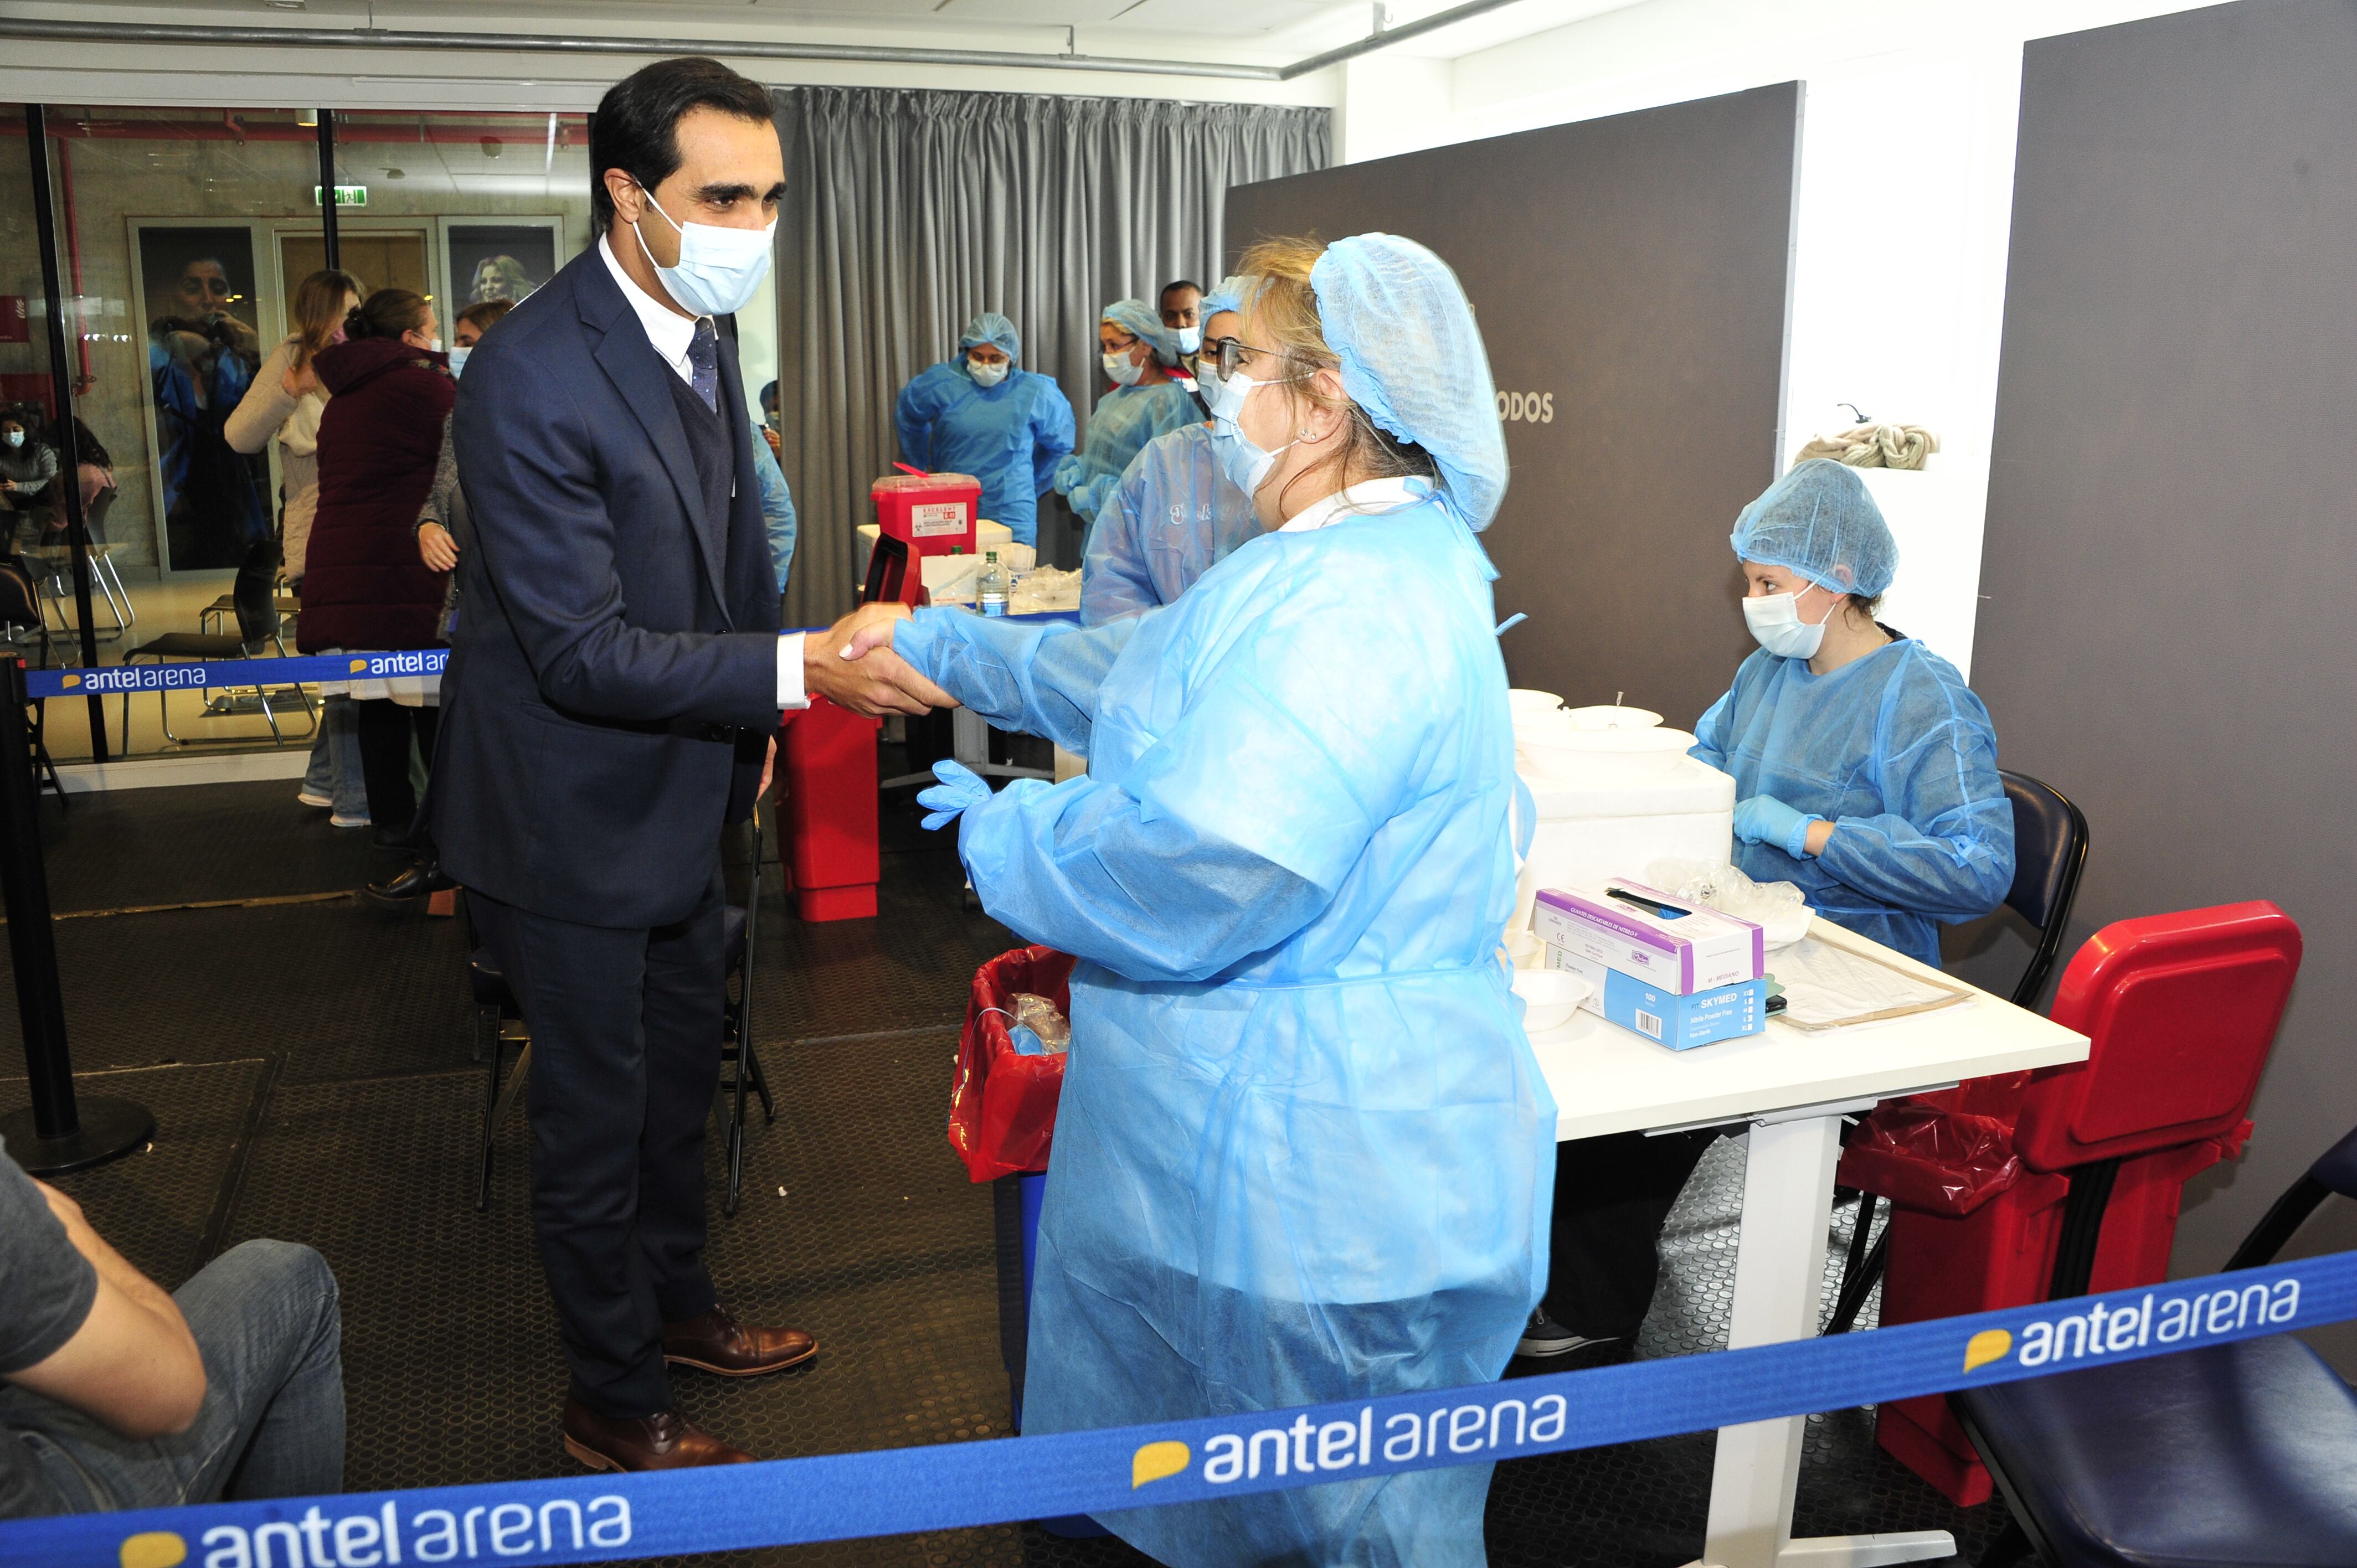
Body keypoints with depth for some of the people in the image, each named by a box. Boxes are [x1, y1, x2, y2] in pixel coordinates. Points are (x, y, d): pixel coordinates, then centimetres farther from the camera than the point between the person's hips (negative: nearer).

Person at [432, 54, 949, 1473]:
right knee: (598, 1117, 8)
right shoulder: (532, 379, -27)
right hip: (573, 819, -8)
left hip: (682, 791, 9)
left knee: (682, 1074, 24)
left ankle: (677, 1303, 46)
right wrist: (801, 668, -34)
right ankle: (616, 1403, 29)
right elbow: (585, 653, -28)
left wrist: (746, 722, 15)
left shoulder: (701, 329, 1)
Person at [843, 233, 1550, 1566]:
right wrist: (931, 644, 28)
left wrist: (998, 830, -16)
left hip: (1327, 1197, -11)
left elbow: (1197, 873, -34)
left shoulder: (1359, 607, -25)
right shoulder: (1347, 566, 12)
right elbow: (1129, 673, 24)